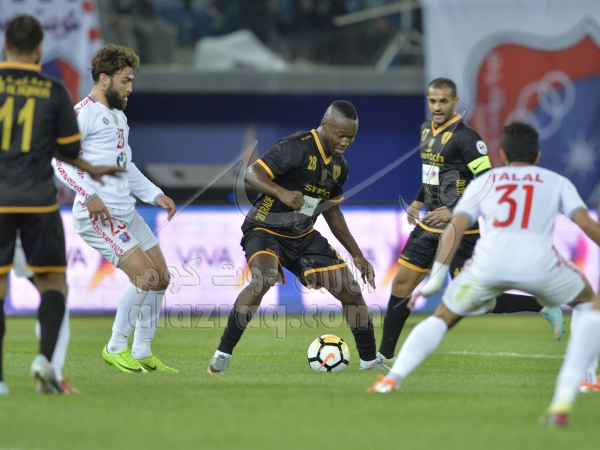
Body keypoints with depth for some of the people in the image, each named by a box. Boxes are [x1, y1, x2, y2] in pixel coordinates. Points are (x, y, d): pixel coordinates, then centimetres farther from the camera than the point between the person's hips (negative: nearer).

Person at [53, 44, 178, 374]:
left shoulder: (119, 117, 20)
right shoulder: (84, 113, -10)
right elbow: (60, 159, -19)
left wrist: (155, 195, 20)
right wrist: (90, 195, -26)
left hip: (126, 213, 10)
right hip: (98, 217, -10)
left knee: (162, 278, 7)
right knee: (145, 275, -18)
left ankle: (142, 354, 16)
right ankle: (116, 349, -4)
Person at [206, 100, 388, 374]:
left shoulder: (339, 165, 4)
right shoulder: (297, 147, -20)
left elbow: (332, 212, 18)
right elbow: (252, 174, -25)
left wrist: (357, 255, 16)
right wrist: (282, 192, -44)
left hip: (303, 236, 7)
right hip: (265, 229, -7)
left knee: (350, 290, 1)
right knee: (263, 278, -36)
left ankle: (370, 361, 20)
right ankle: (222, 356, -27)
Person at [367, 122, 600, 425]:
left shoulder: (484, 182, 25)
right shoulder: (558, 183, 24)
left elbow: (456, 227, 12)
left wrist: (436, 278, 10)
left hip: (489, 262, 0)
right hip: (539, 262, 0)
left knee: (442, 317, 19)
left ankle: (393, 377, 2)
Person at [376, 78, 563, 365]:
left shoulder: (466, 137, -16)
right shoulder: (427, 130, 10)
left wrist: (453, 212, -24)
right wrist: (419, 201, 17)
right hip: (429, 226, 8)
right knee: (401, 283, 6)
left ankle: (544, 307, 3)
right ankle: (384, 355, 14)